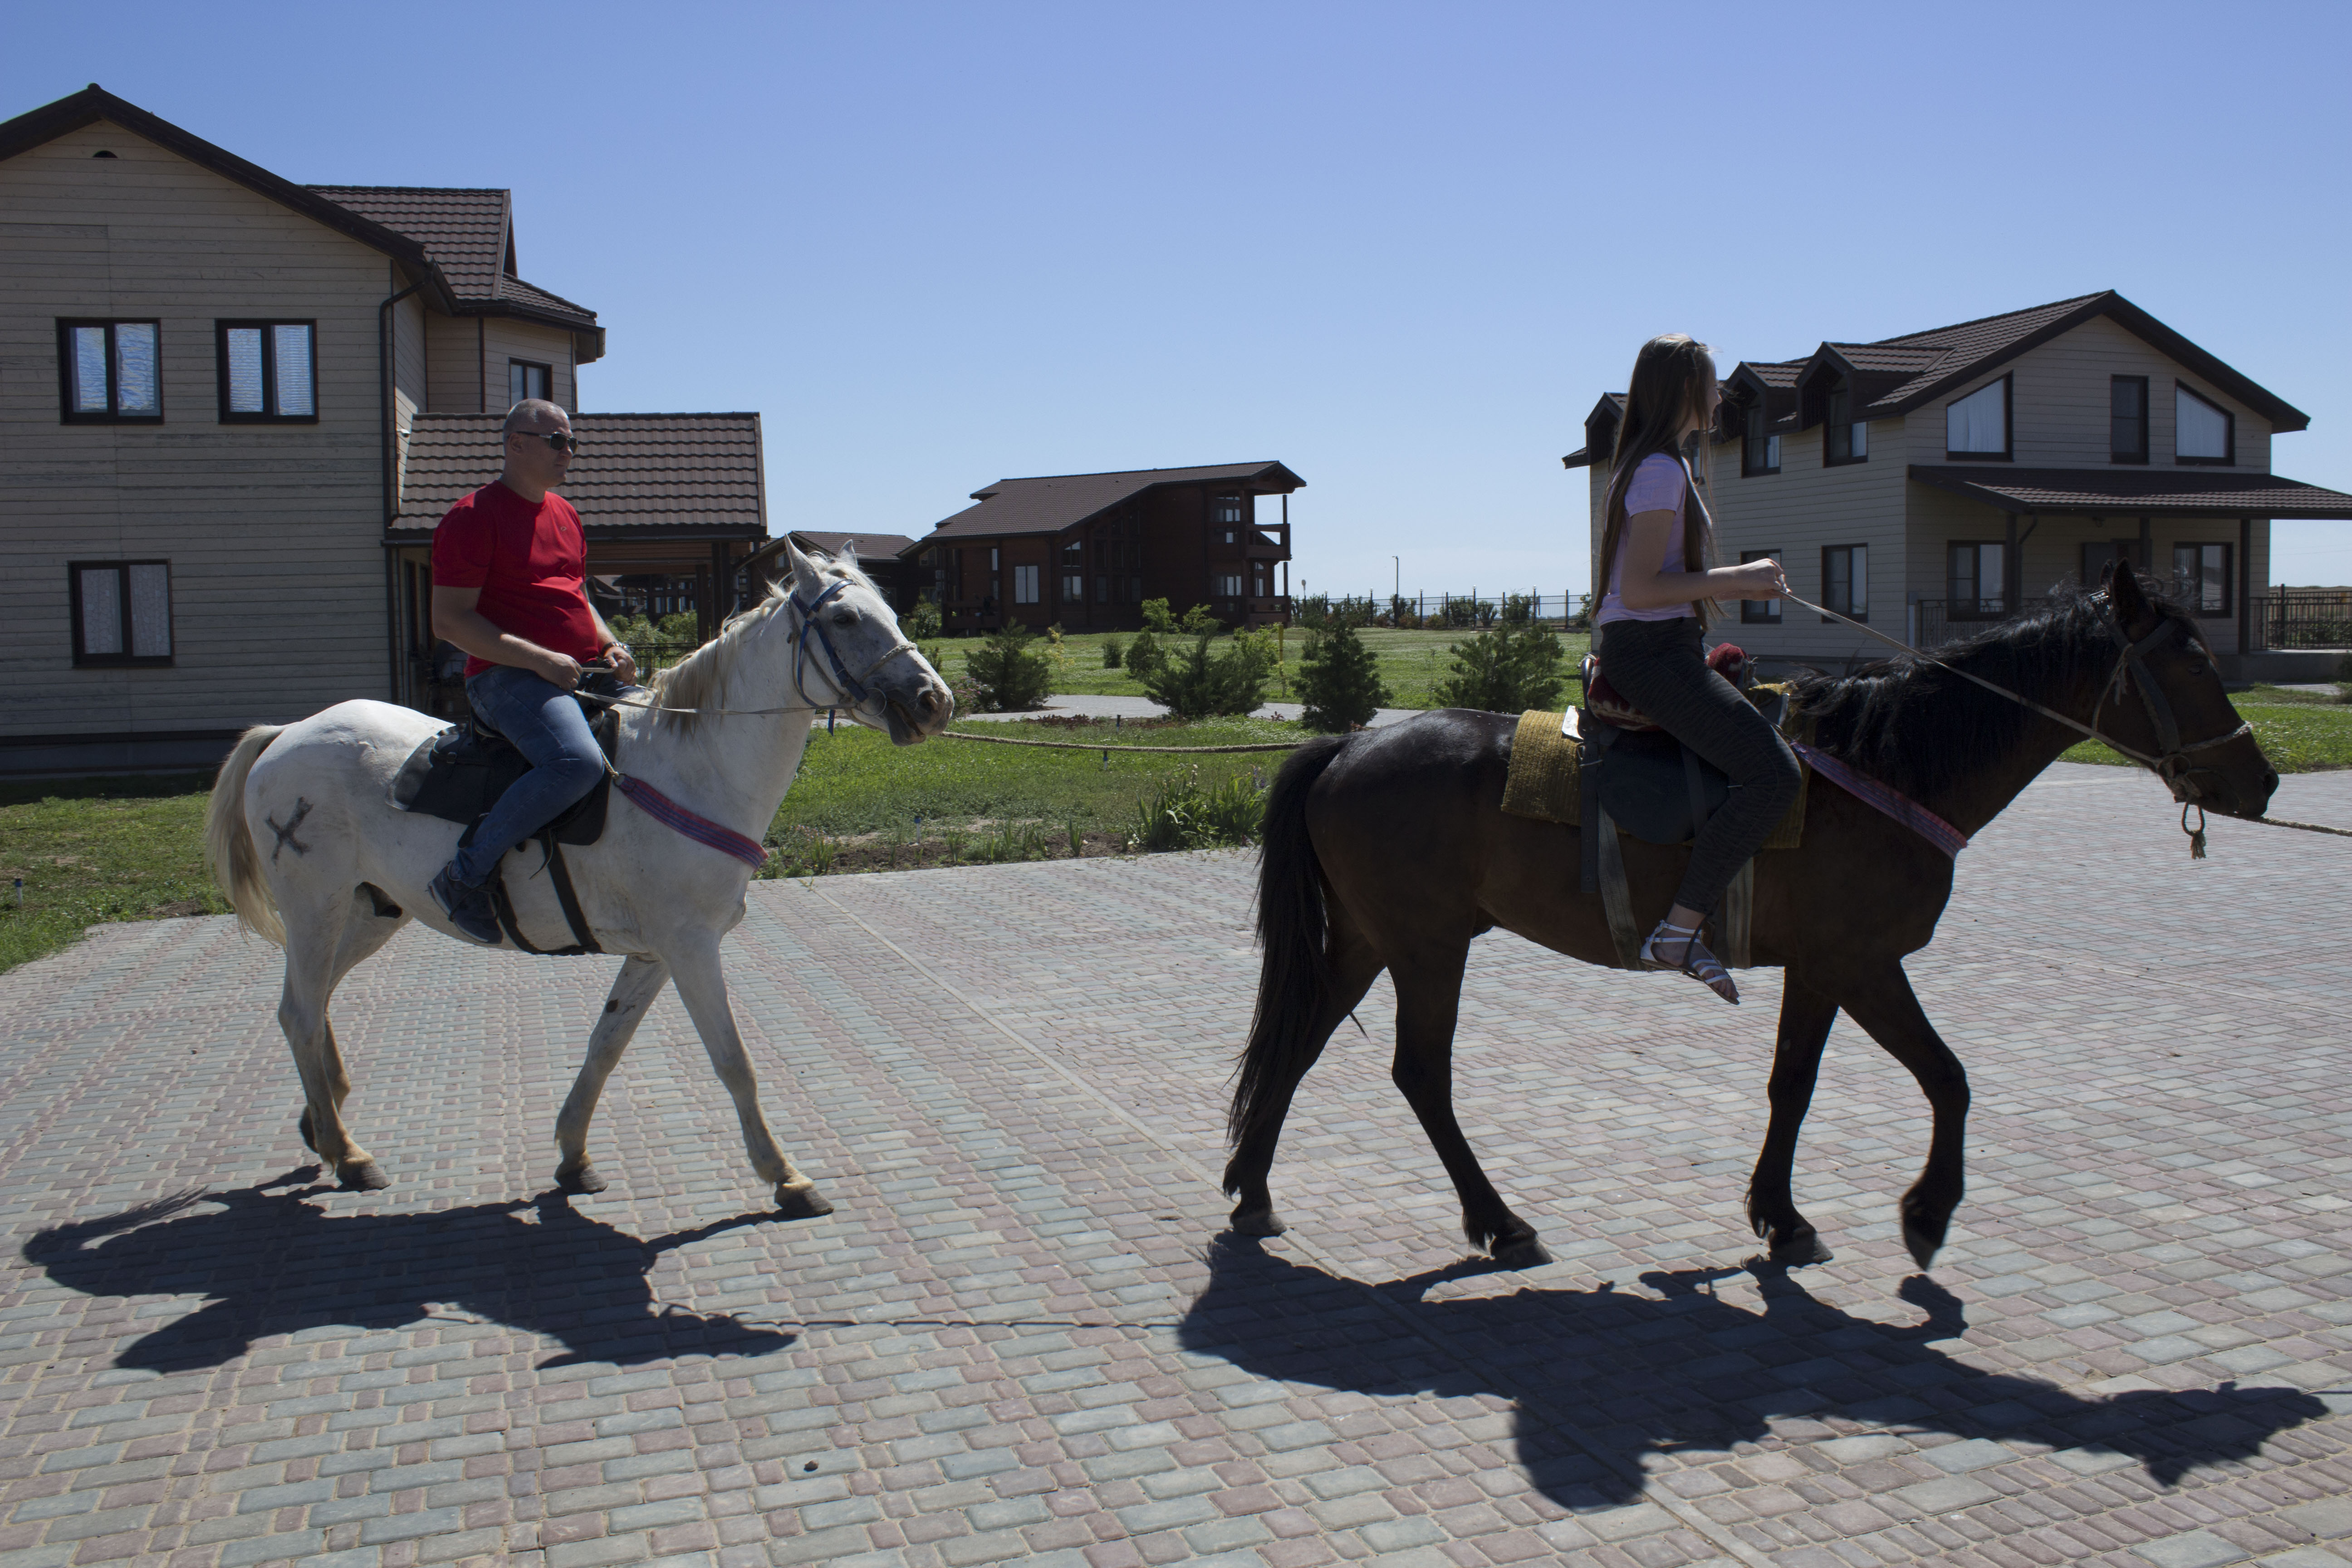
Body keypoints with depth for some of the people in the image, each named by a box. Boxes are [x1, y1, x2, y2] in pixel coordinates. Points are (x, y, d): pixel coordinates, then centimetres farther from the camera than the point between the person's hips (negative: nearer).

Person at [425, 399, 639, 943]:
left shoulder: (566, 515, 20)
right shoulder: (474, 516, -6)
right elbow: (449, 619, -12)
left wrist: (609, 646, 9)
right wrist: (539, 659, -20)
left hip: (583, 674, 9)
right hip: (508, 676, -9)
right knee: (579, 761, -35)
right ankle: (465, 876, -21)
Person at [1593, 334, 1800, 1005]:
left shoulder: (1654, 465, 19)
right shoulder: (1662, 471, -13)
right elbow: (1639, 590, -21)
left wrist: (1741, 585, 17)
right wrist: (1737, 579, -15)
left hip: (1657, 648, 11)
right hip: (1650, 652, -11)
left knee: (1775, 737, 18)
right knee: (1772, 773, -19)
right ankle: (1677, 930, -19)